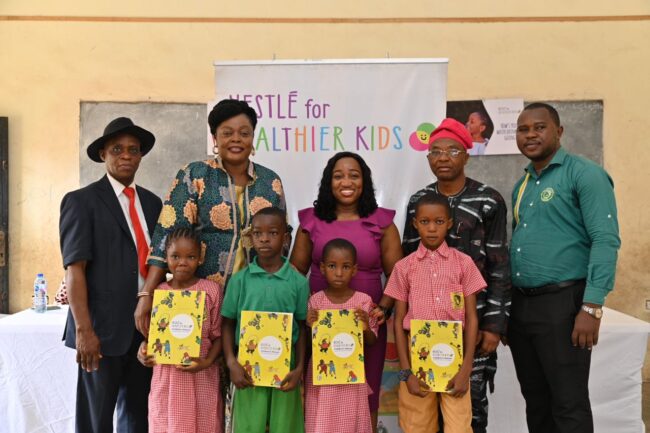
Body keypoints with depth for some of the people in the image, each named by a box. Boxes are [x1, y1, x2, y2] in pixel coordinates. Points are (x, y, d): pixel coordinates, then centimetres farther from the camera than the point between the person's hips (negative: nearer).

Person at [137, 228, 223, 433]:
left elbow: (218, 335, -2)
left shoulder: (211, 290, -5)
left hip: (201, 377, -1)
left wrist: (207, 361, -15)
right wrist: (143, 350, -10)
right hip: (165, 376, 2)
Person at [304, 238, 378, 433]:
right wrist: (309, 326, -18)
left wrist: (366, 327, -19)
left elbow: (371, 342, 1)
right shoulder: (315, 300, -5)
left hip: (351, 375, 0)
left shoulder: (363, 301, -6)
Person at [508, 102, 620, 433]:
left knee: (569, 404, 2)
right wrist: (506, 305, 14)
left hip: (562, 303, -7)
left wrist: (591, 307, -20)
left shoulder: (584, 174, -6)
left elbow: (606, 241, -14)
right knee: (535, 401, 16)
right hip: (519, 304, 7)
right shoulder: (521, 185, 15)